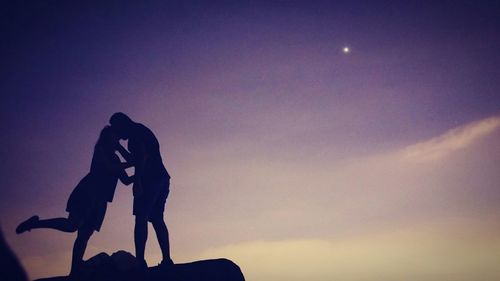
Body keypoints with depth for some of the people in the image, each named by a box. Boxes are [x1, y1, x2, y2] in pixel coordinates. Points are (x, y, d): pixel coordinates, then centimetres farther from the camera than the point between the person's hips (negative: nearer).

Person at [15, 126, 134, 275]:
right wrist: (133, 163, -9)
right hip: (87, 192, -7)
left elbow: (126, 180, 23)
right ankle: (35, 223, -6)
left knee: (84, 235, 1)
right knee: (72, 225, -23)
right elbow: (110, 167, -13)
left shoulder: (115, 158, 23)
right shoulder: (101, 149, 3)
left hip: (99, 200, 7)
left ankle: (74, 272, -2)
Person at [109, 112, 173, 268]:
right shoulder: (144, 132, 29)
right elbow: (135, 160, 38)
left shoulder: (136, 131, 1)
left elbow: (143, 155, -15)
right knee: (157, 220, 7)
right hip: (161, 179, 9)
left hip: (150, 179, -9)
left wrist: (137, 180, -20)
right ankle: (166, 260, 1)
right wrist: (118, 147, 39)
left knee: (141, 217, -12)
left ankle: (139, 261, -19)